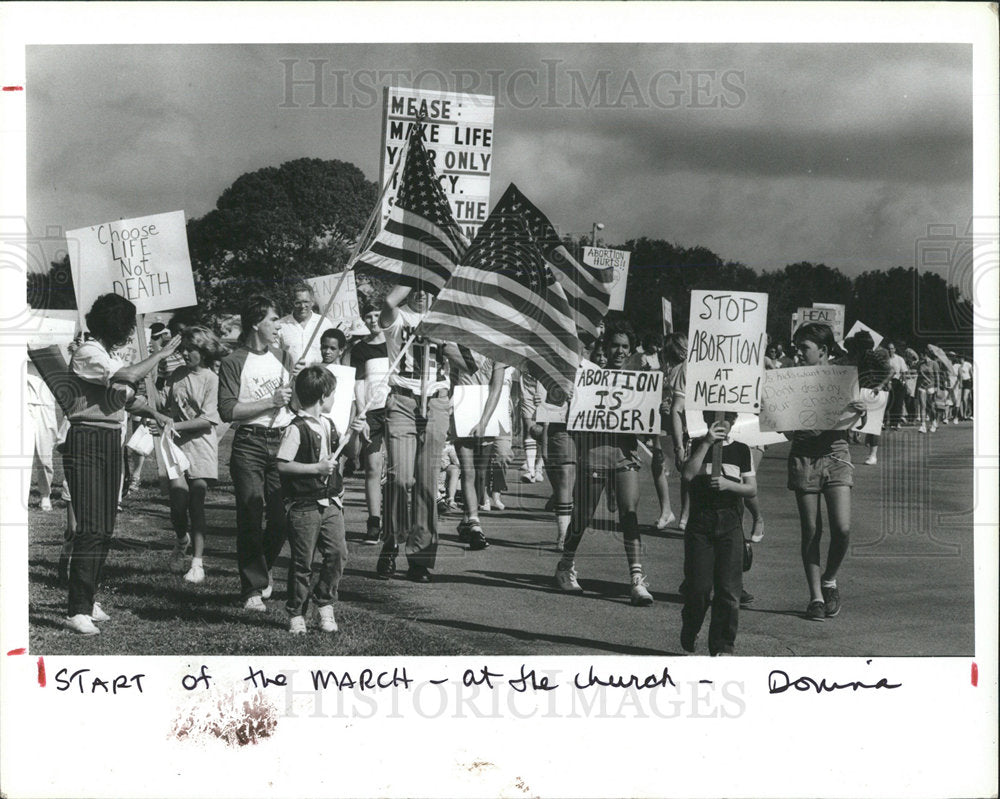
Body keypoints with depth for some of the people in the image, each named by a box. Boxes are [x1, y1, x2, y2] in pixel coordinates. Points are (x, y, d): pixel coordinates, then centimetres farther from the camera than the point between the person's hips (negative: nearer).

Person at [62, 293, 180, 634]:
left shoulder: (107, 356, 19)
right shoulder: (87, 353, -12)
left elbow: (124, 395, 25)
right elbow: (127, 376, -27)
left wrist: (154, 413, 11)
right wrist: (160, 355, -15)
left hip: (110, 442, 10)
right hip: (86, 441, -9)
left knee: (105, 528, 9)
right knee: (91, 528, -14)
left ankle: (88, 598, 17)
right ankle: (78, 610, -13)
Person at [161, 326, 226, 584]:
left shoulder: (211, 379, -4)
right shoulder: (176, 376, 10)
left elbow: (206, 420, -10)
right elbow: (166, 407, 14)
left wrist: (175, 426, -16)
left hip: (200, 444, -3)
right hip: (177, 444, 3)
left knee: (197, 500, -4)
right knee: (178, 488, -14)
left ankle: (197, 562, 0)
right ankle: (181, 537, 18)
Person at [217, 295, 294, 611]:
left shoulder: (281, 357, 17)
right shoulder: (234, 362, -3)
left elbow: (295, 403, 27)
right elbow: (228, 411, -13)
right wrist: (270, 401, -14)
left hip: (281, 442, 5)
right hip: (249, 445, -5)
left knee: (282, 517, 0)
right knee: (251, 515, -6)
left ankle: (262, 569, 26)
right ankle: (253, 588, 2)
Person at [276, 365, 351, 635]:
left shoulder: (328, 425, 12)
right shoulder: (296, 429, -14)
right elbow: (282, 465, -18)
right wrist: (317, 468, -20)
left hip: (330, 502, 7)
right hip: (304, 505, -7)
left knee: (338, 552, -3)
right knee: (302, 562, 1)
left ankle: (325, 602, 14)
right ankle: (296, 614, 13)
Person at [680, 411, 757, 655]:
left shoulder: (741, 450, 9)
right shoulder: (698, 446, 8)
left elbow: (752, 489, 5)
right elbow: (688, 474, -11)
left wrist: (728, 484, -12)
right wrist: (706, 443, -14)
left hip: (730, 522, 1)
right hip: (700, 520, -1)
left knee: (728, 588, -4)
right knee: (699, 585, -4)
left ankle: (723, 645, 4)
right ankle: (688, 635, 21)